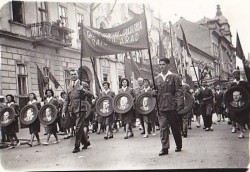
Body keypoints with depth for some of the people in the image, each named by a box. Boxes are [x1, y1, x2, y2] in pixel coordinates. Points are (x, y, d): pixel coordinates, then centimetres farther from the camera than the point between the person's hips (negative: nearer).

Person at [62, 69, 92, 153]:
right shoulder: (69, 88, 15)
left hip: (81, 109, -6)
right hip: (73, 110, 6)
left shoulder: (82, 84, 0)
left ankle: (77, 146, -3)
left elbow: (90, 95, -5)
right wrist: (64, 111, 7)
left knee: (78, 128, -9)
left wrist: (83, 90, -23)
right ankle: (86, 142, 31)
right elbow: (67, 100, 17)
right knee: (79, 128, 14)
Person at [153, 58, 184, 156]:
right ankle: (164, 148, 4)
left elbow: (179, 92, -6)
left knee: (175, 126, 9)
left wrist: (180, 105, -14)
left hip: (172, 106, -3)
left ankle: (179, 146, 27)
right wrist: (154, 93, -3)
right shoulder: (157, 78, 10)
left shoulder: (174, 77, -2)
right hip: (161, 106, 3)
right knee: (163, 127, -1)